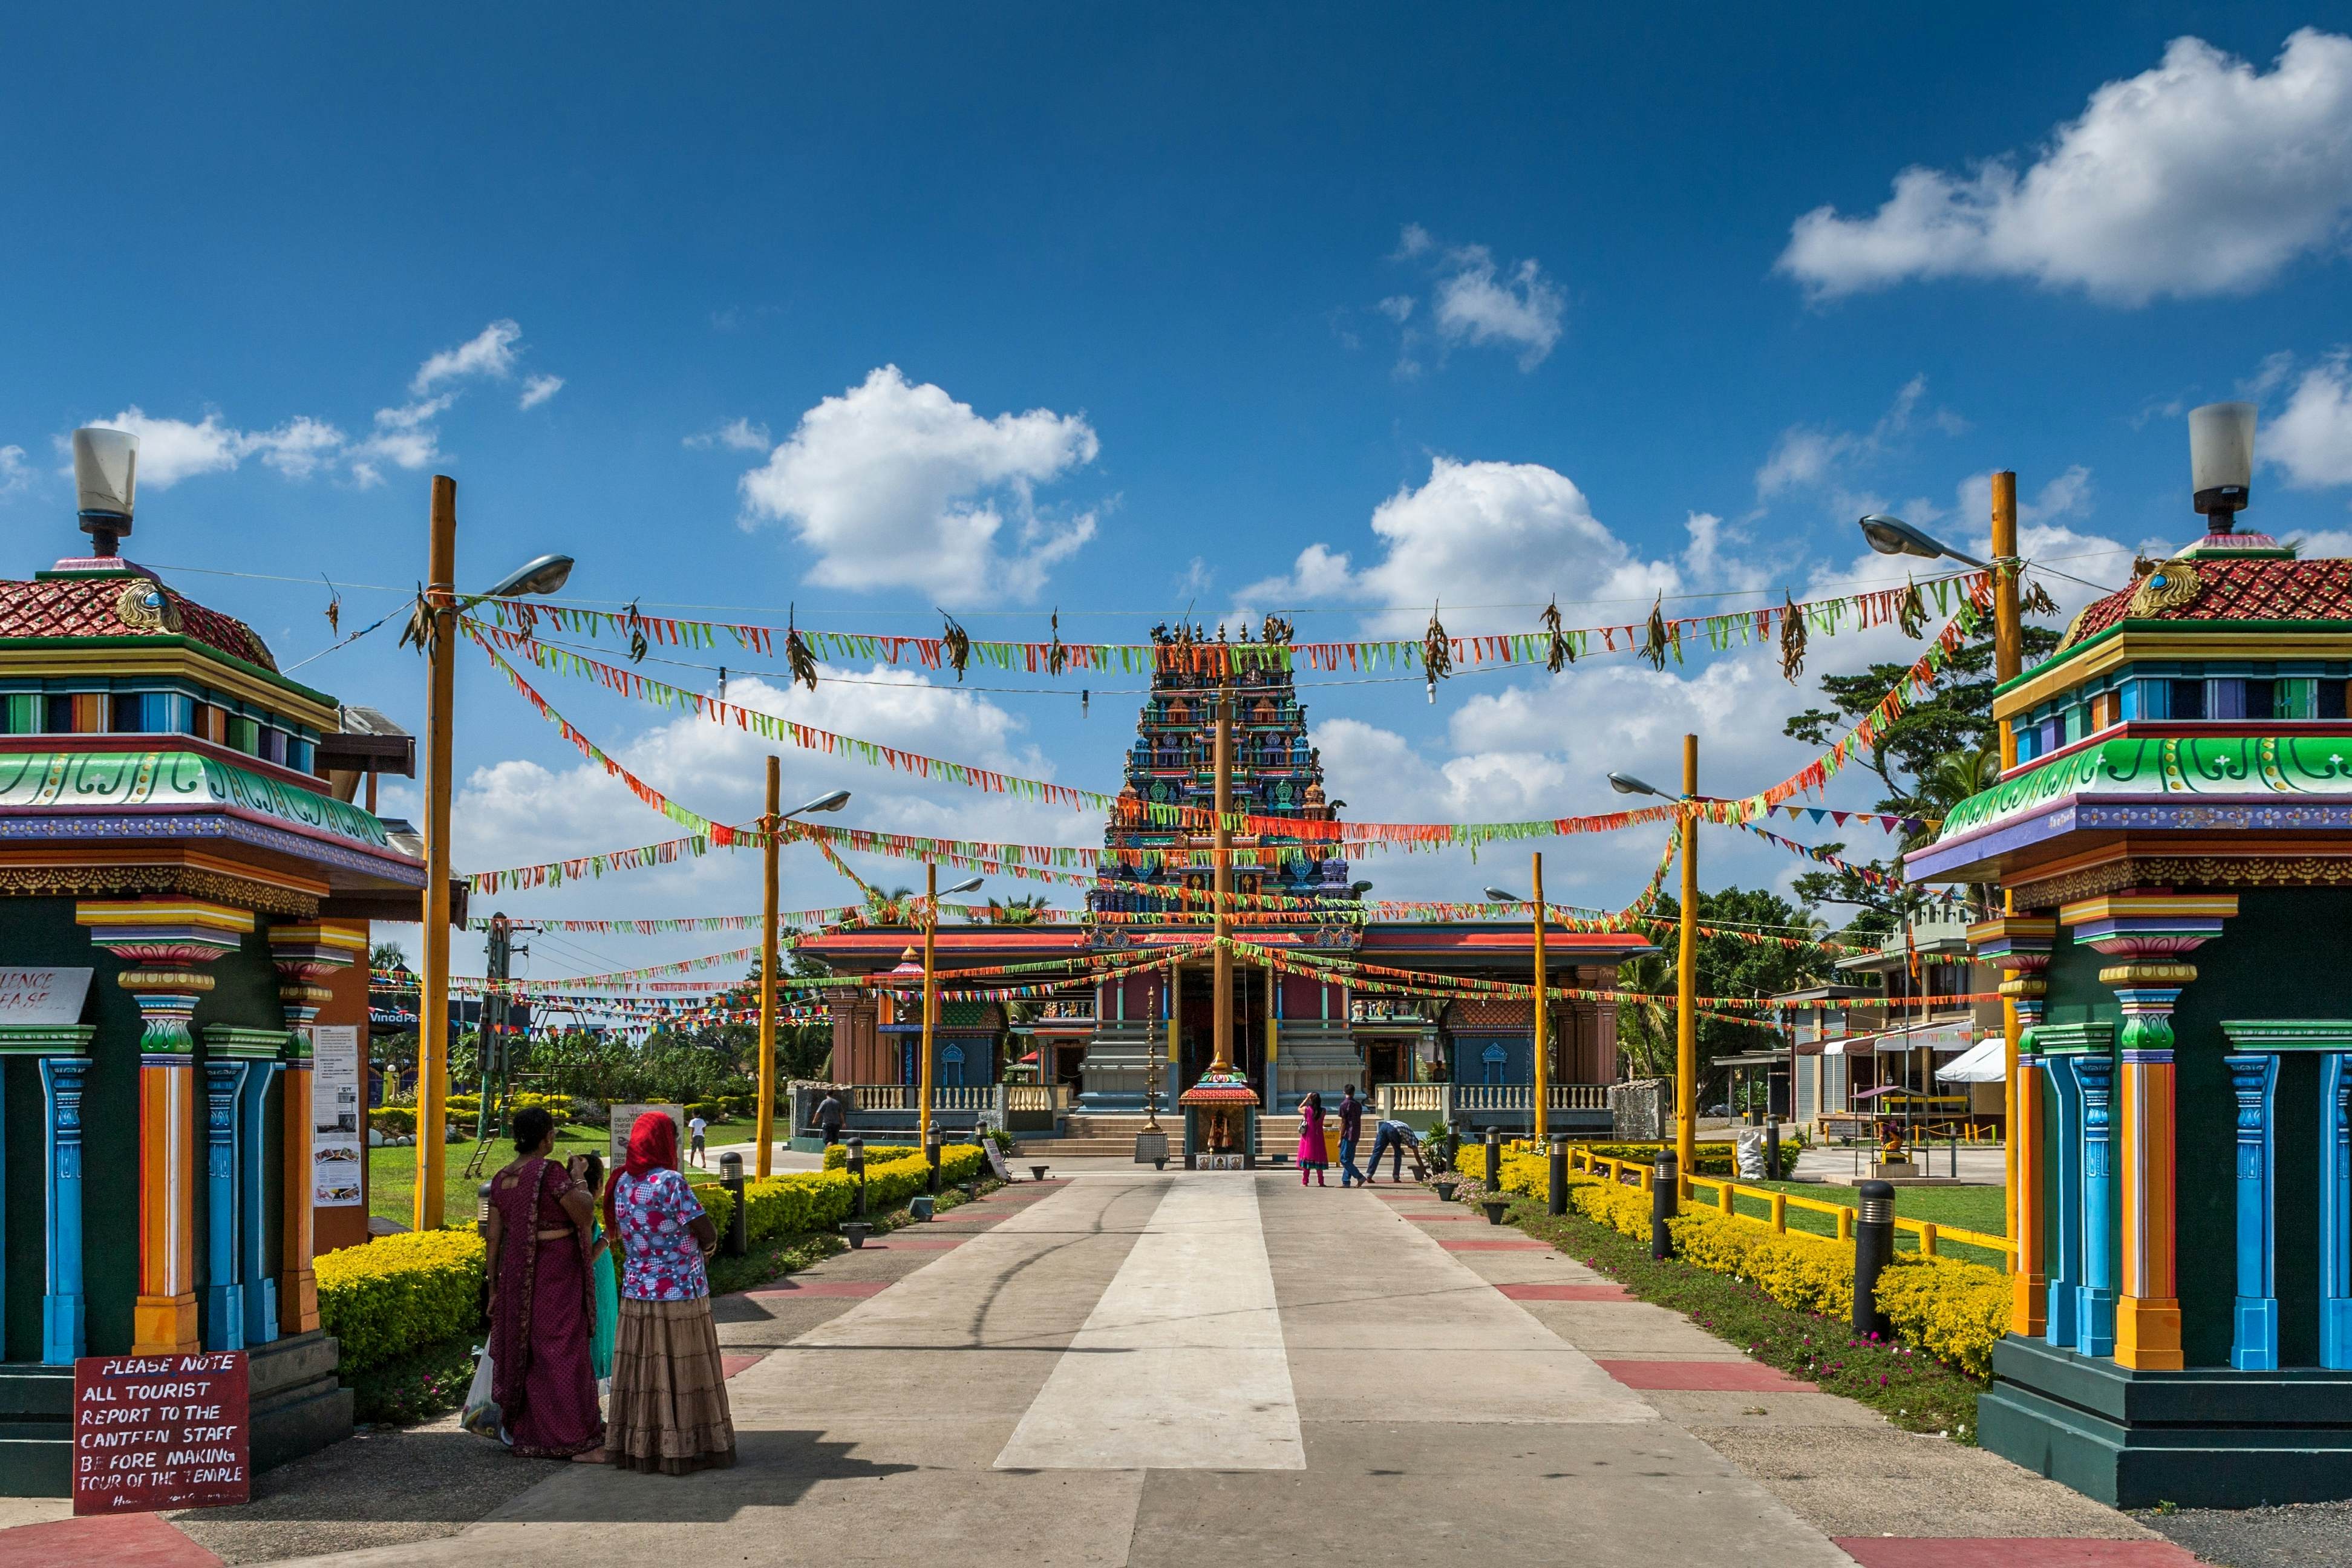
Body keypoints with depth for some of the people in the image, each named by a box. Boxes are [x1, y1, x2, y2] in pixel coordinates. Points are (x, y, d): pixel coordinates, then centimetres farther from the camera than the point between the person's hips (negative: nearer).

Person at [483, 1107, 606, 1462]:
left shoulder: (501, 1179, 8)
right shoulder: (549, 1172, -15)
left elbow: (493, 1237, 10)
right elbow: (583, 1216, -16)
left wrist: (494, 1289, 15)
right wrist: (581, 1187, 3)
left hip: (516, 1273, 7)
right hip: (557, 1273, -7)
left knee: (523, 1352, 14)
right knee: (563, 1351, -4)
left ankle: (526, 1436, 21)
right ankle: (578, 1441, -3)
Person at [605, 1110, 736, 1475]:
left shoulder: (623, 1183, 6)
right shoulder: (670, 1181, -16)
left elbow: (622, 1232, 12)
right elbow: (706, 1234, -17)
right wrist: (707, 1244, 7)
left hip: (637, 1292, 6)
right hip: (679, 1292, -6)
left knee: (643, 1369, 11)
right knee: (682, 1371, 2)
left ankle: (638, 1447, 16)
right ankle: (684, 1448, 8)